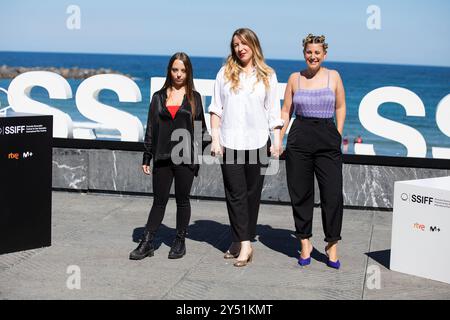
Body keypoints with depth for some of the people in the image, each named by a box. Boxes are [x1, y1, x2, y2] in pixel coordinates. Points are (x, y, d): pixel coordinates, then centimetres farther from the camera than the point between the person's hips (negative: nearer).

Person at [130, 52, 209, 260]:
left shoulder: (194, 98, 6)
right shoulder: (159, 97, 9)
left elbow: (200, 128, 10)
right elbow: (151, 129, 8)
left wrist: (210, 141, -8)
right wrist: (146, 158, 6)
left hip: (185, 157, -1)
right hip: (163, 157, 1)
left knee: (182, 200, 8)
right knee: (159, 201, 4)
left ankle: (180, 242, 20)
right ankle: (147, 243, 8)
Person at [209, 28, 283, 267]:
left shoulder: (267, 76, 7)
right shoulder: (225, 73, 7)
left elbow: (273, 112, 8)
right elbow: (216, 108, 7)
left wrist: (277, 140, 0)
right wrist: (215, 138, 0)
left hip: (257, 142, 0)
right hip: (230, 143, 0)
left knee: (252, 193, 4)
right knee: (235, 194, -4)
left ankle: (240, 241, 13)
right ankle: (244, 244, -2)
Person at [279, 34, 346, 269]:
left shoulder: (333, 76, 5)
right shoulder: (295, 78, 7)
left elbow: (340, 108, 10)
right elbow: (286, 111, 10)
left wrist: (338, 136, 4)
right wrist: (278, 139, 4)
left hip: (327, 140, -1)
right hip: (299, 140, 1)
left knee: (333, 195, -6)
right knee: (300, 194, 5)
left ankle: (332, 245, 7)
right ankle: (305, 243, 18)